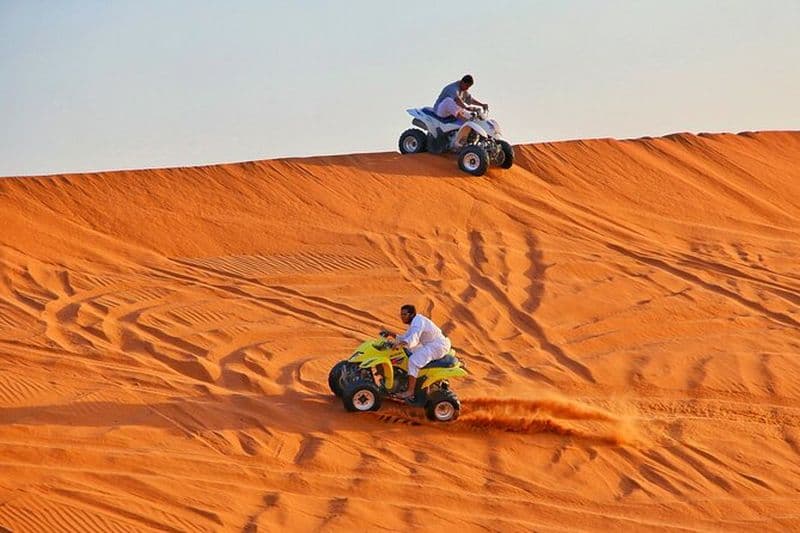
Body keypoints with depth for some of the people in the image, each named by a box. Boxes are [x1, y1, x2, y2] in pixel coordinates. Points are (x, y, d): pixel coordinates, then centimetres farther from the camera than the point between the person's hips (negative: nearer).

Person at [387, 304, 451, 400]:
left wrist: (400, 343, -54)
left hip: (437, 346, -12)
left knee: (413, 360, -24)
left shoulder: (418, 321, -20)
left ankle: (410, 392, -25)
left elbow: (413, 339, -38)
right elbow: (405, 338, 16)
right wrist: (392, 335, 3)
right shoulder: (414, 322, 13)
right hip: (431, 345, 12)